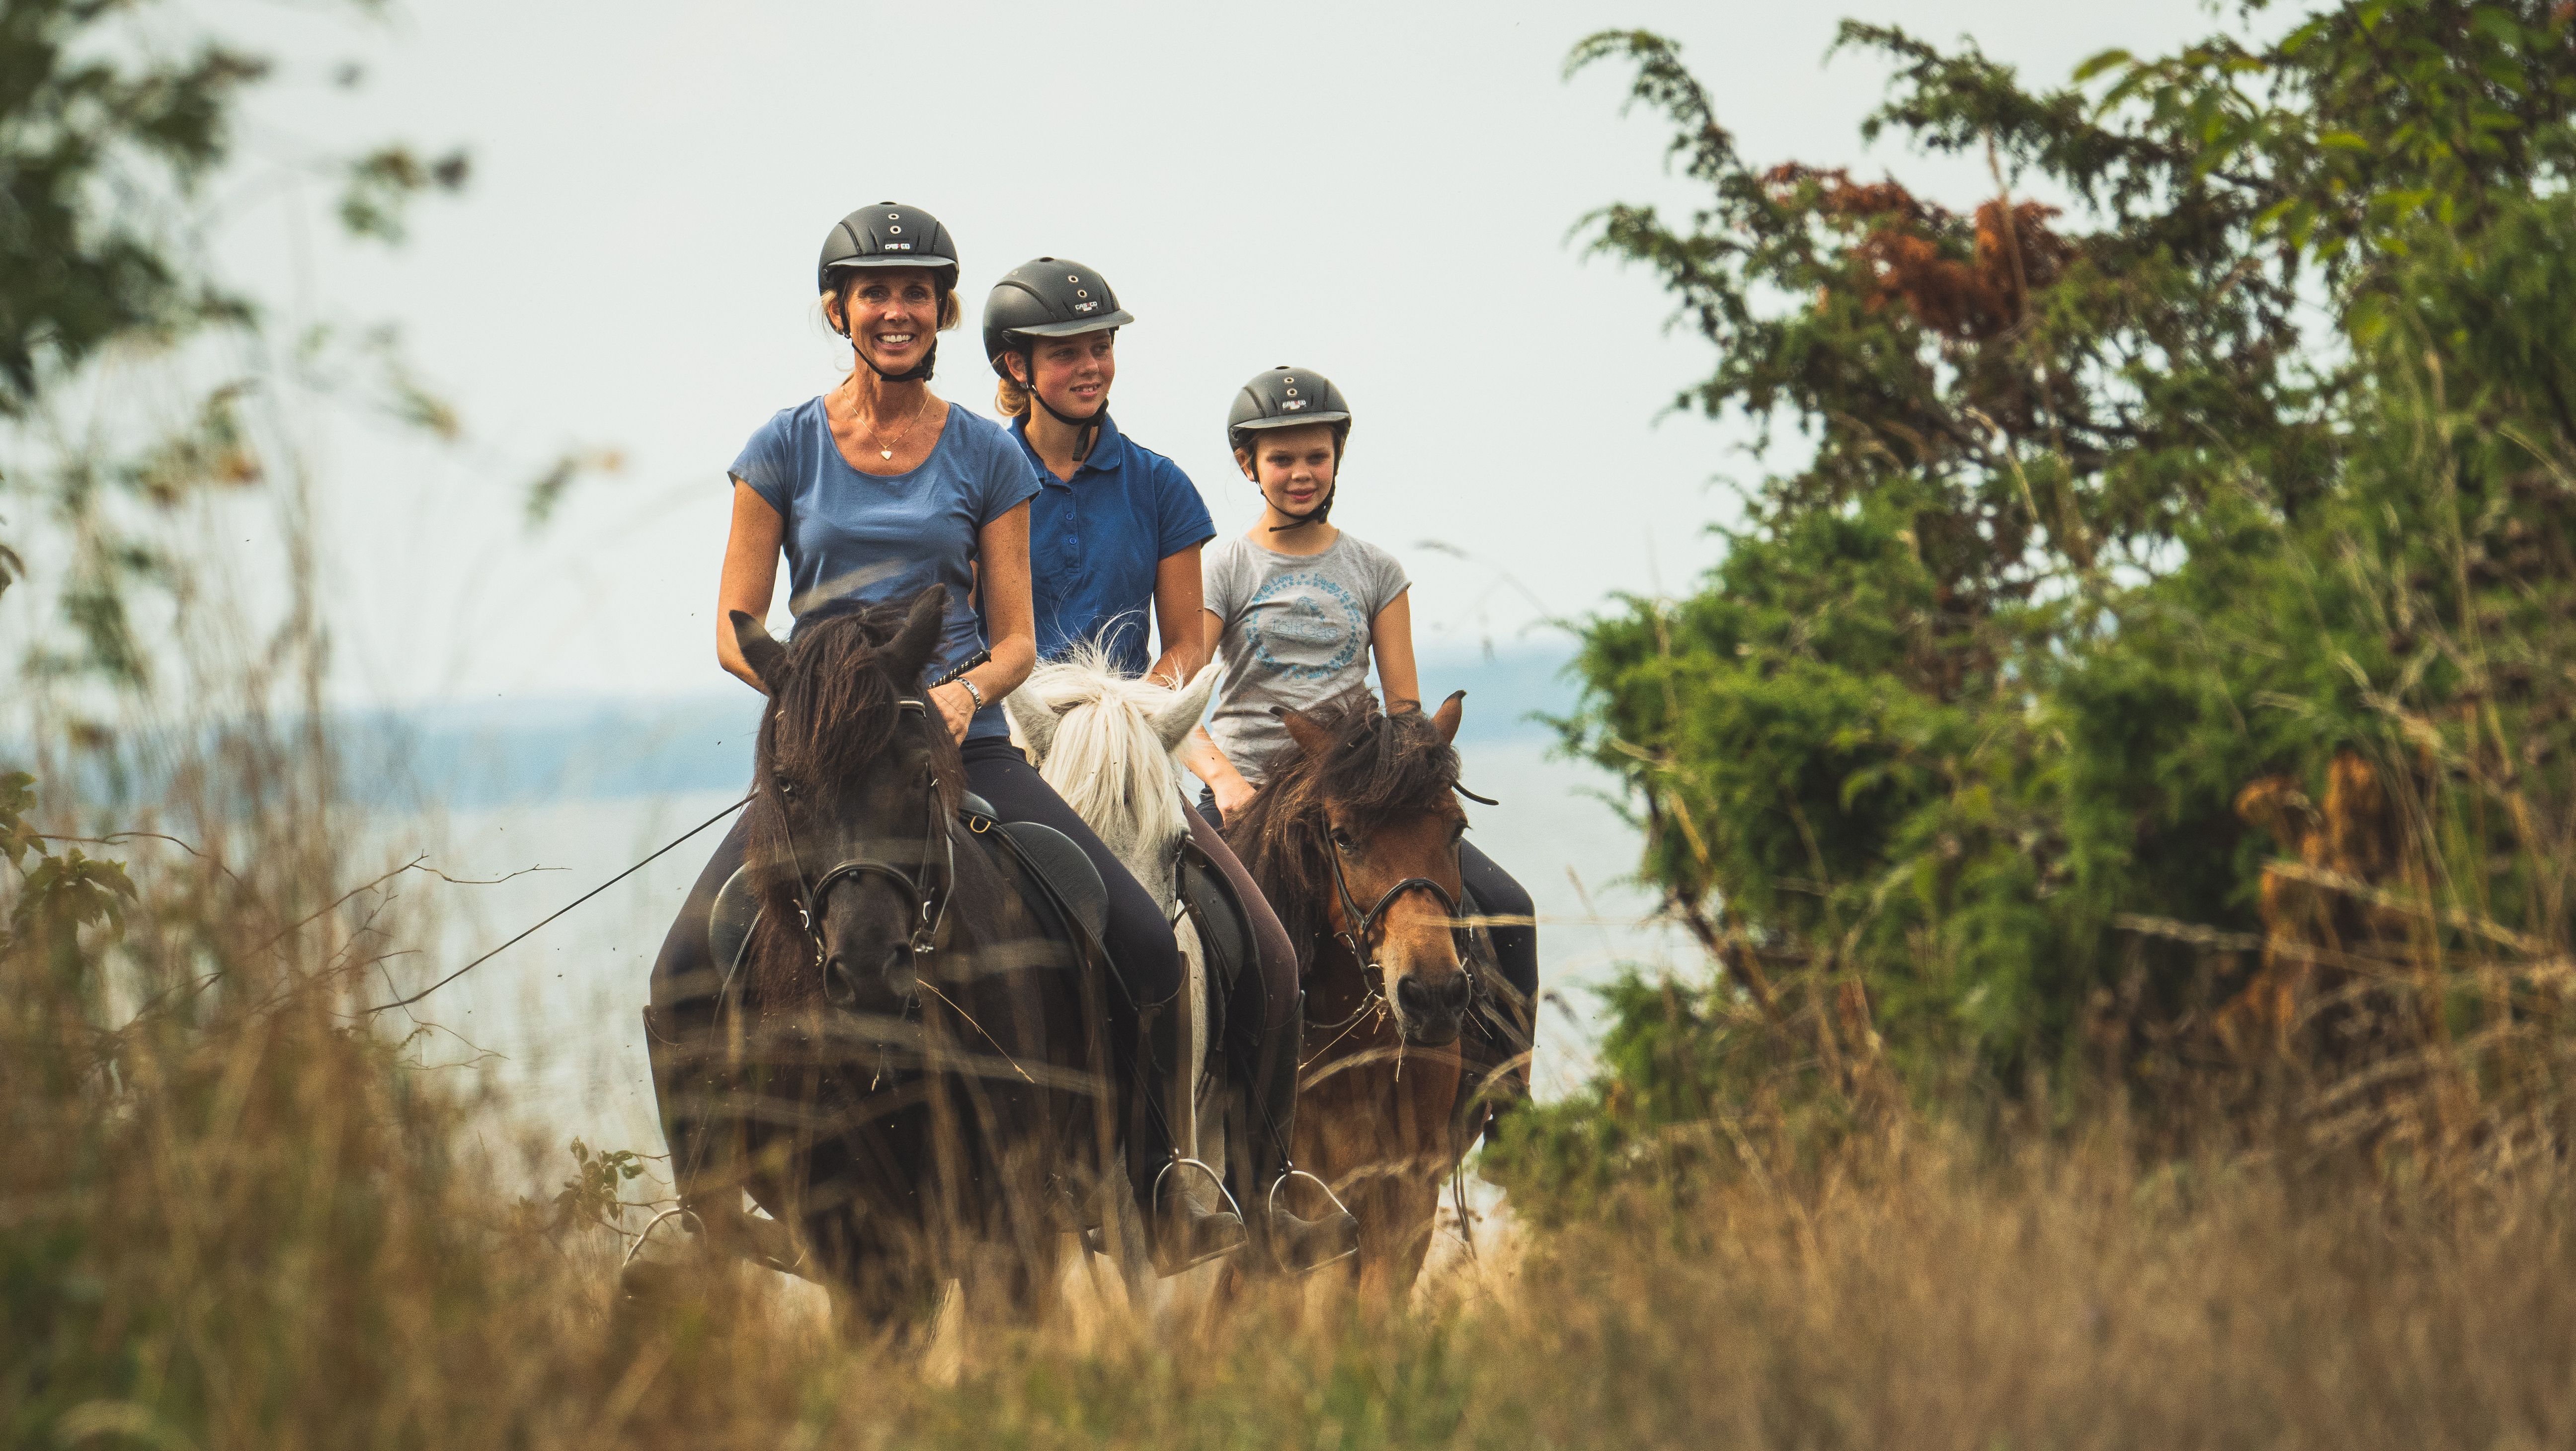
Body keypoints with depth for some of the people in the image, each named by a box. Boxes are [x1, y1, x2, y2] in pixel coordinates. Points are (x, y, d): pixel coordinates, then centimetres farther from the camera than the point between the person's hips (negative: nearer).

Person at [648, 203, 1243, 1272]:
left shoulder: (987, 456, 7)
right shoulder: (786, 449, 5)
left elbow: (1015, 640, 7)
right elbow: (736, 633, 4)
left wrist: (964, 691, -15)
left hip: (964, 742, 1)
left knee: (1146, 946, -16)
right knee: (691, 963, -23)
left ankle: (1157, 1196, 0)